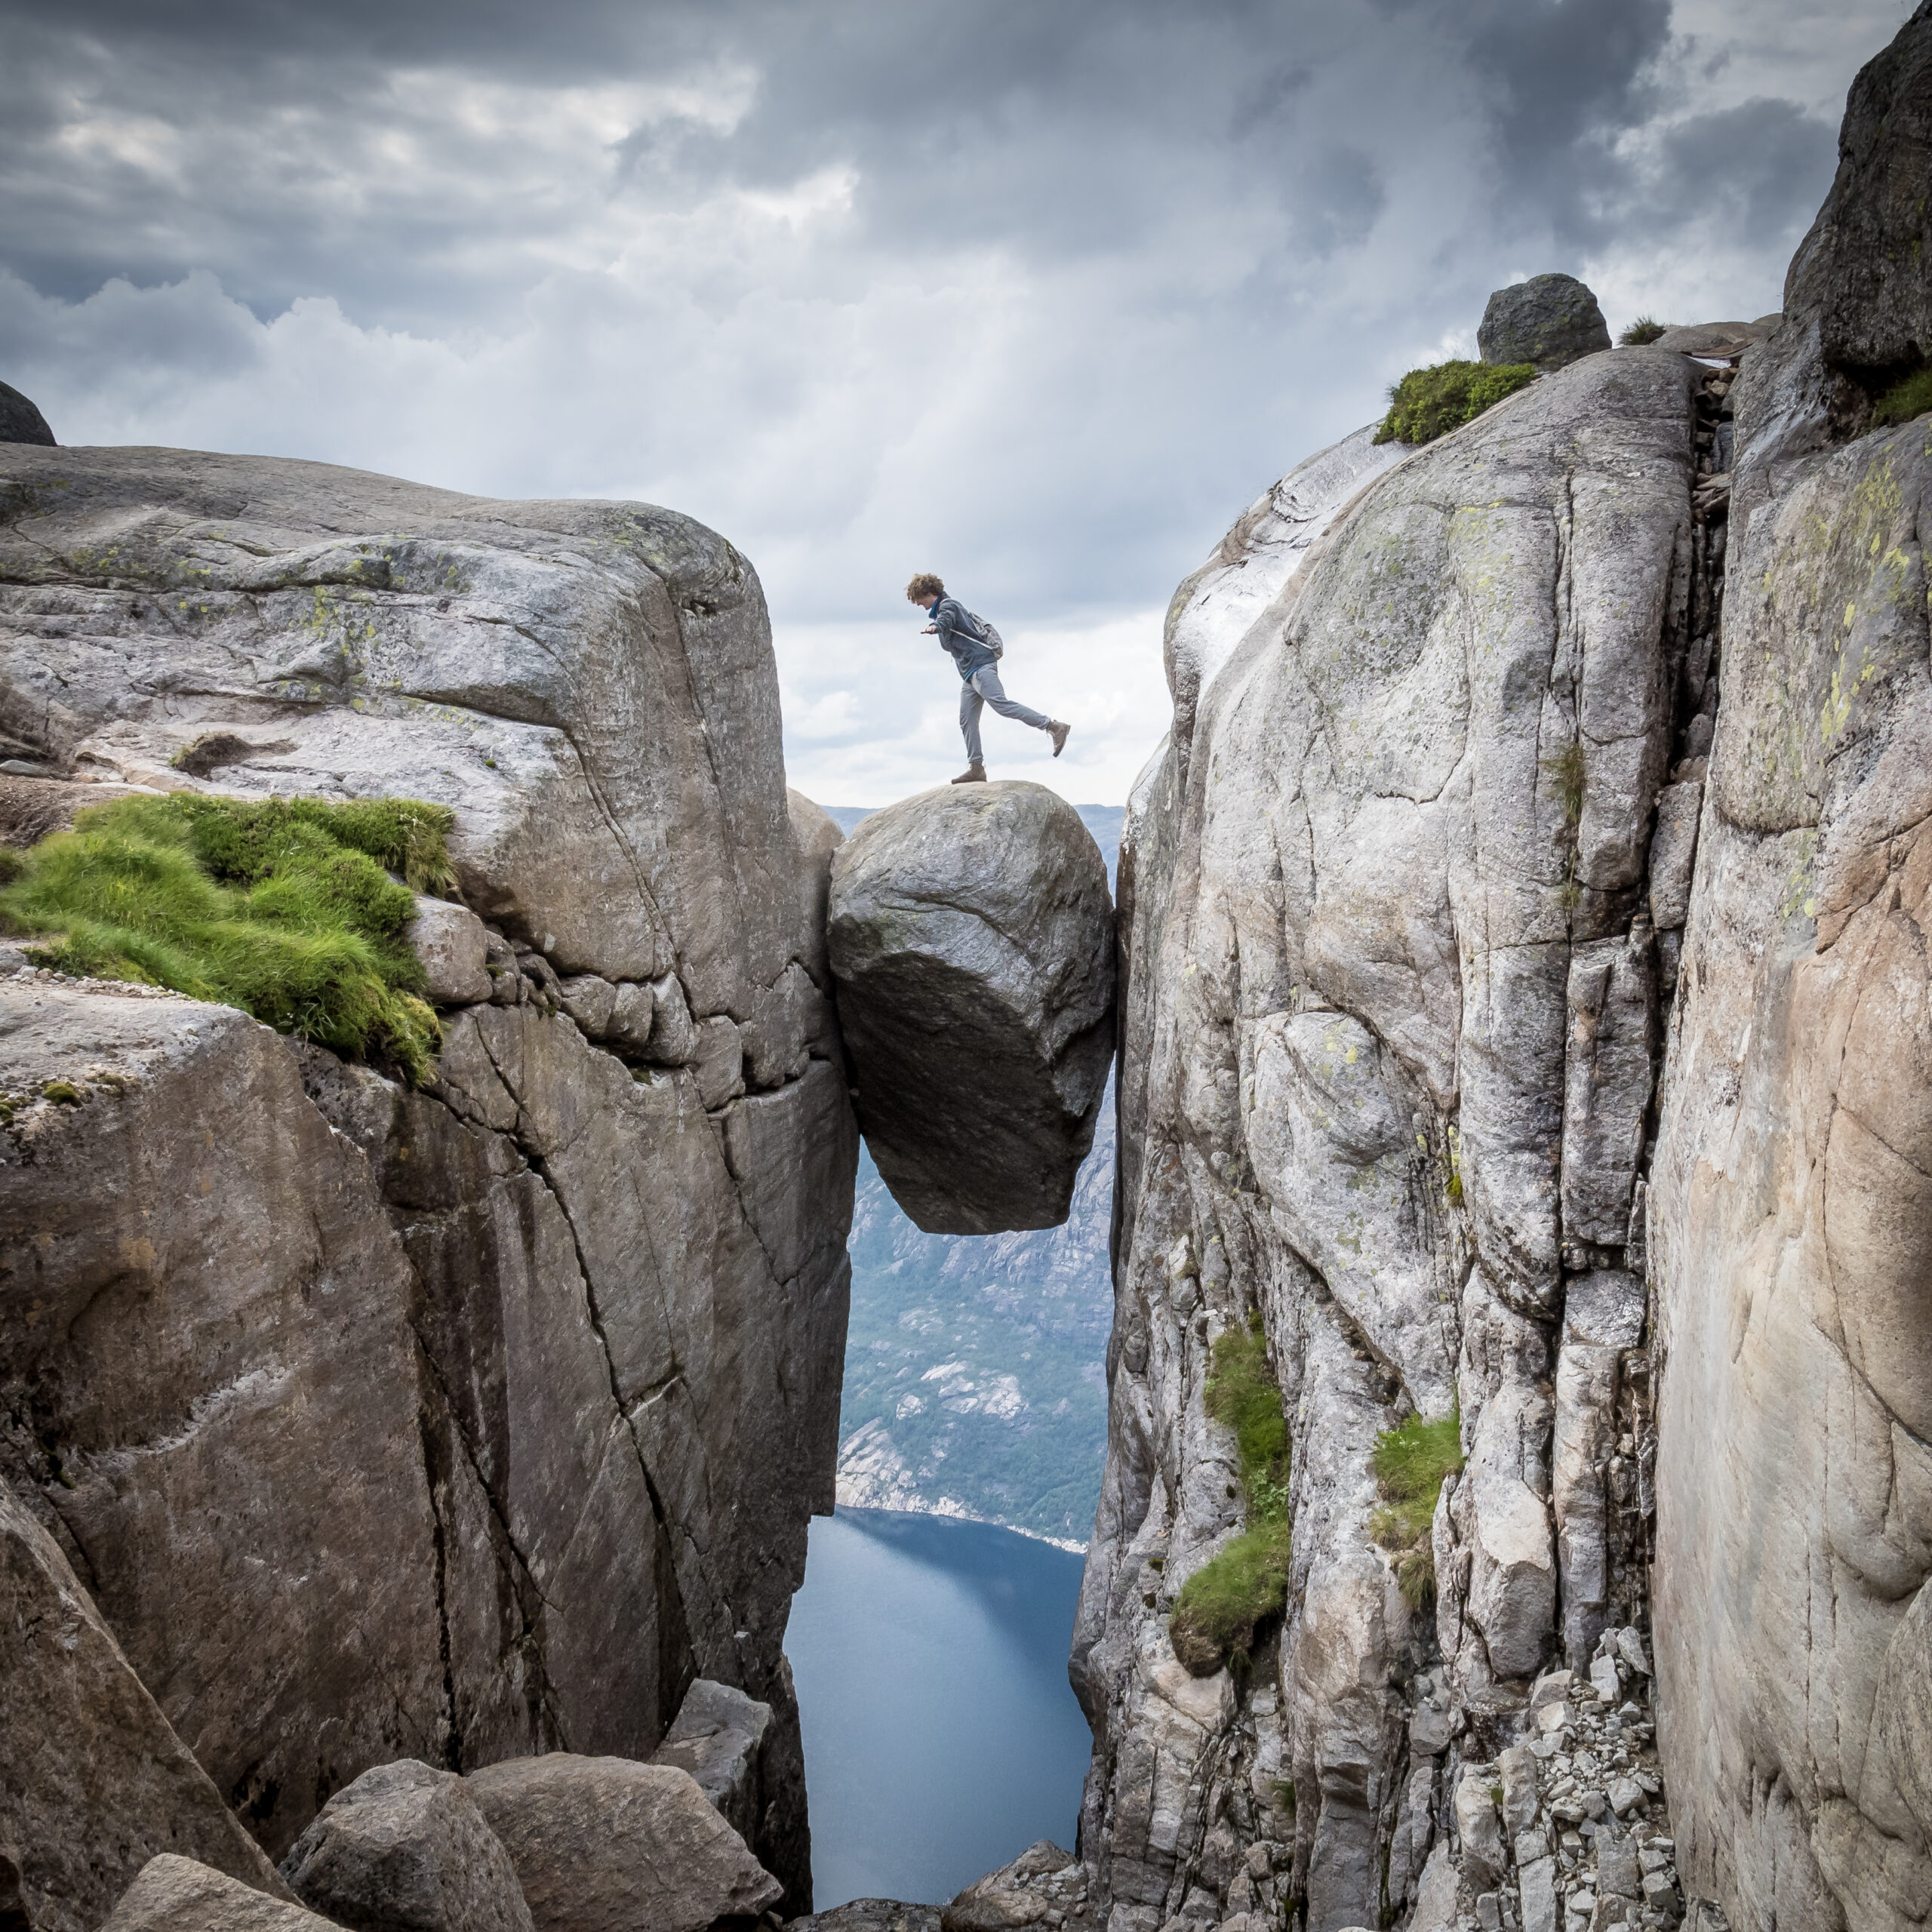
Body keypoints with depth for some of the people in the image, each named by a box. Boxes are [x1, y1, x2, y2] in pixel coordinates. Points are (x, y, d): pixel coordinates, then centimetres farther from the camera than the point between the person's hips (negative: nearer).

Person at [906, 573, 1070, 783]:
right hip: (970, 673, 11)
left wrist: (935, 627, -48)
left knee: (1001, 703, -25)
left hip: (979, 665, -10)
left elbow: (946, 619, -27)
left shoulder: (947, 604, -2)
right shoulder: (942, 609, 28)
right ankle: (976, 767, -2)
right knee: (967, 721, 2)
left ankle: (1053, 727, -29)